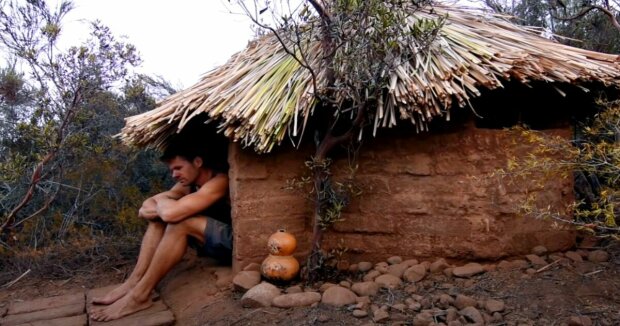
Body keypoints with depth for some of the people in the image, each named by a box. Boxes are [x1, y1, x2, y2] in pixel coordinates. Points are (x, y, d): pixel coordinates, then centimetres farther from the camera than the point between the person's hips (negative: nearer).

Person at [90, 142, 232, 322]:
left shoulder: (219, 181, -24)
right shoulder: (189, 183, 4)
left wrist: (162, 200, -10)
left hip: (234, 242, -9)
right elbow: (146, 207, 2)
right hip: (213, 237, 9)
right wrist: (163, 207, -20)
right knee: (159, 217, -2)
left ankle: (140, 295, -21)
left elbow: (171, 213, -34)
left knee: (179, 222, -28)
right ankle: (134, 282, -9)